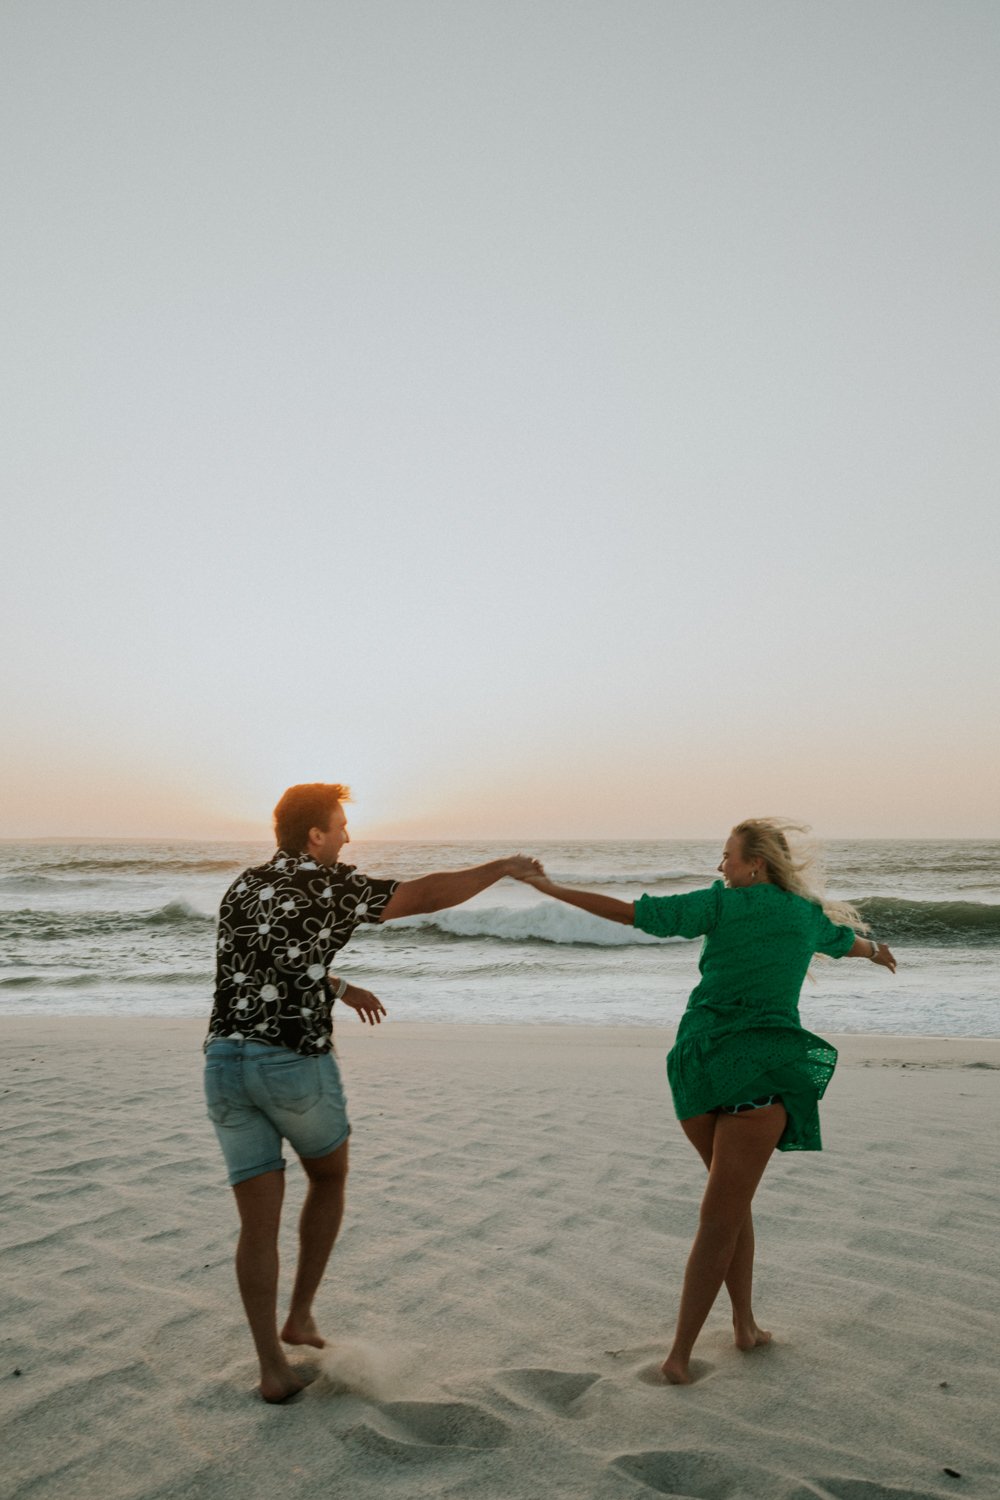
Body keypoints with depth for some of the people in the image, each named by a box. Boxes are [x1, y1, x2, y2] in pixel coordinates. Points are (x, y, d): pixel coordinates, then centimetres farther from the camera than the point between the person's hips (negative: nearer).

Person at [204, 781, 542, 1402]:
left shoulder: (241, 889, 15)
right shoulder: (329, 884, -6)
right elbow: (427, 895, -5)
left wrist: (338, 987, 39)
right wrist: (503, 867, 7)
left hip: (226, 1064, 5)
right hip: (296, 1064, -5)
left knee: (259, 1220, 10)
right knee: (330, 1176, 23)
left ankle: (273, 1369, 14)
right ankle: (301, 1315, 25)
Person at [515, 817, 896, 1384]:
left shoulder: (722, 904, 4)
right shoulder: (807, 915, 12)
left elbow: (631, 911, -1)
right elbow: (846, 939, 36)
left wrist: (553, 889, 7)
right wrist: (877, 951, 60)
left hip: (700, 1063, 1)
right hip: (760, 1070, -1)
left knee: (734, 1198, 21)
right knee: (721, 1218, 2)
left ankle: (746, 1324, 28)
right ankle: (680, 1355, 2)